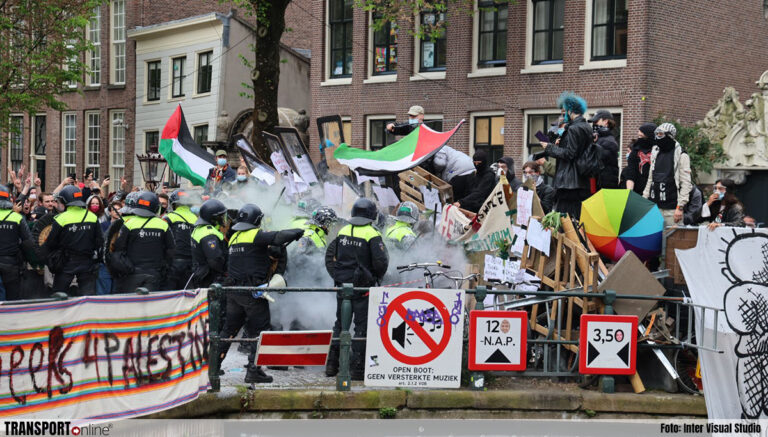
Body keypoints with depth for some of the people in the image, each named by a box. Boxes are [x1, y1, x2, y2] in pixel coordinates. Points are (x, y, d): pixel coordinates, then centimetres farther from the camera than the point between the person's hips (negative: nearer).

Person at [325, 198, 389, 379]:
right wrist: (376, 278, 5)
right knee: (362, 326, 1)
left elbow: (329, 256, 10)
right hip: (363, 286, -5)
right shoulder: (372, 235, -11)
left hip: (342, 284, 5)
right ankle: (357, 367, 1)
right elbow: (381, 261, -13)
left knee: (340, 324, 15)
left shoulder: (342, 232, 6)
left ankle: (332, 363, 18)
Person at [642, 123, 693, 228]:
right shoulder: (655, 153, 16)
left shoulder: (681, 156, -3)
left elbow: (685, 184, -7)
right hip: (653, 206, 6)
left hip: (671, 208, -6)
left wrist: (680, 207, -14)